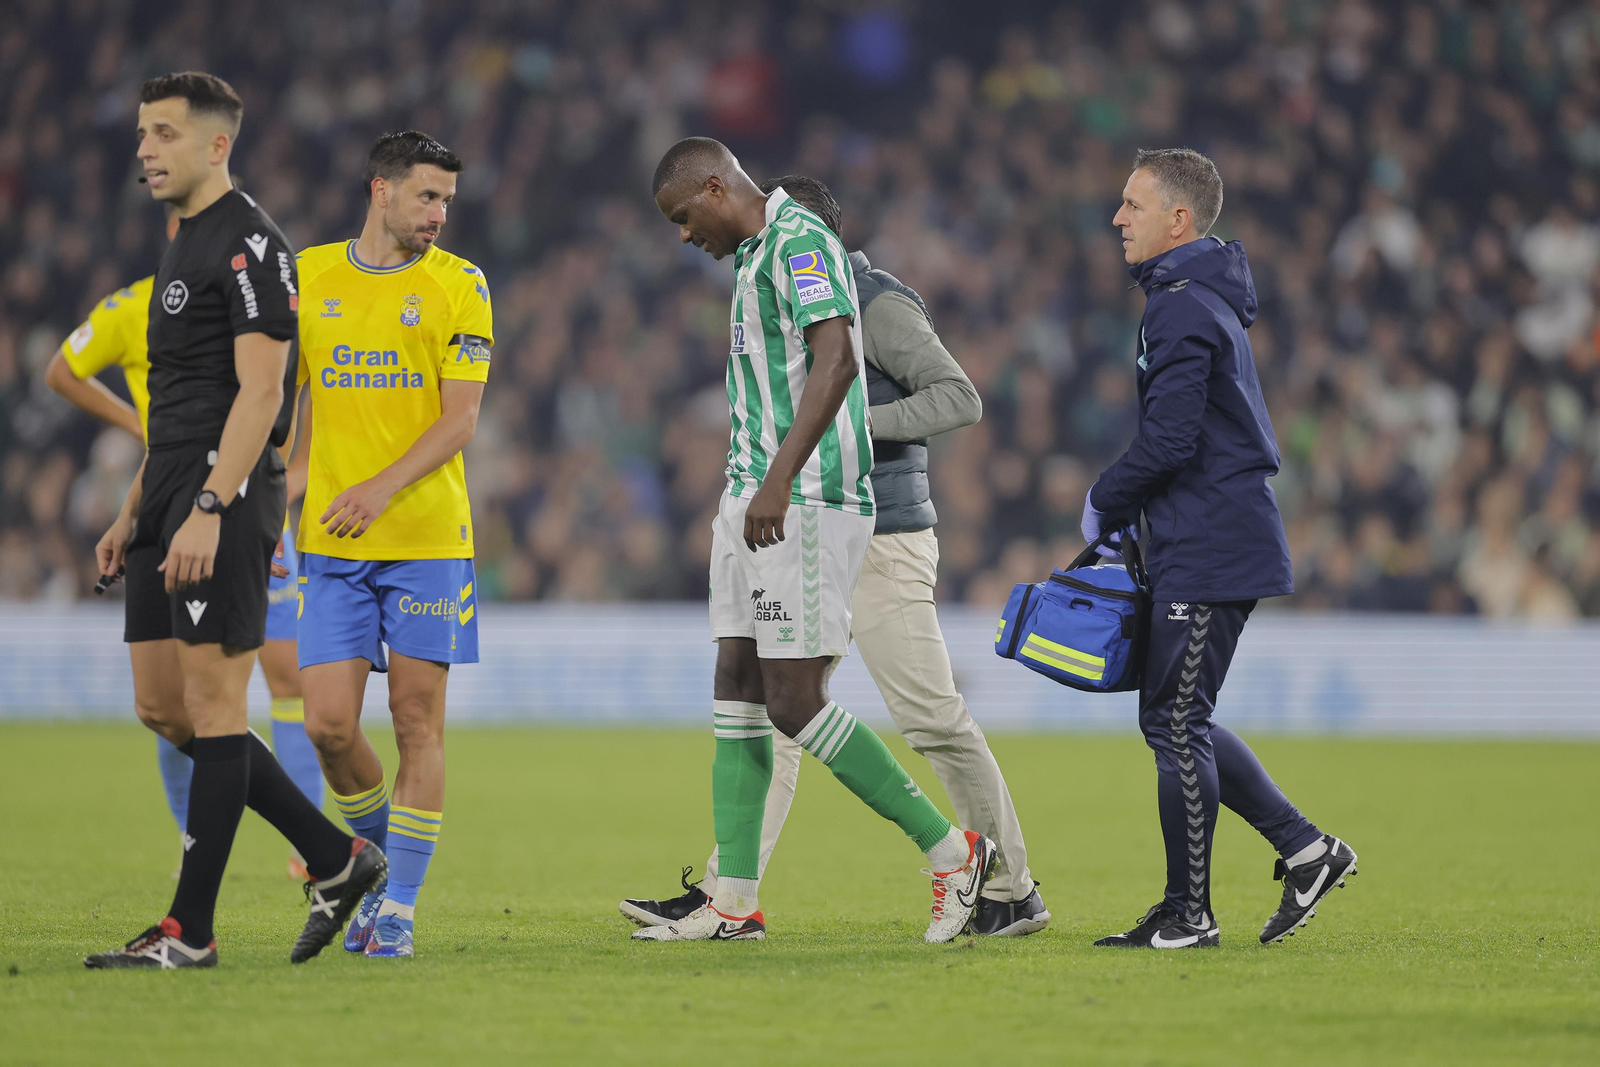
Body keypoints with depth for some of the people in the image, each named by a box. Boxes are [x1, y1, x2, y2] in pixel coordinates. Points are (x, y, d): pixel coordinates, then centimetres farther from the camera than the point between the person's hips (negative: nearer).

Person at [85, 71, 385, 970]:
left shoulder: (251, 245, -10)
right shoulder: (185, 245, 20)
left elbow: (258, 392, -18)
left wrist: (207, 510, -24)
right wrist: (133, 515, 23)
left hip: (227, 498, -10)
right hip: (173, 498, 10)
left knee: (212, 709, -7)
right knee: (170, 712, 7)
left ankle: (190, 930, -4)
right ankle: (338, 861, 15)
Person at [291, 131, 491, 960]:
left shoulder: (458, 285, 1)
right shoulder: (309, 277, 8)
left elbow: (461, 417, -6)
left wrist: (384, 487, -18)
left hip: (427, 536, -2)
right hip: (331, 544, 2)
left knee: (418, 719, -2)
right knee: (329, 724, -4)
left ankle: (400, 906, 6)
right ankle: (381, 855, 22)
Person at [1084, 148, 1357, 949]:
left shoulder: (1183, 311, -15)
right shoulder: (1208, 302, 17)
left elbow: (1169, 440, -22)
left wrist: (1103, 503, -7)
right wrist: (1125, 507, 15)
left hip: (1210, 554, -10)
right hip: (1212, 545, 10)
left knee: (1176, 723, -5)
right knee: (1175, 721, 14)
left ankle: (1188, 913, 0)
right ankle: (1305, 851, 15)